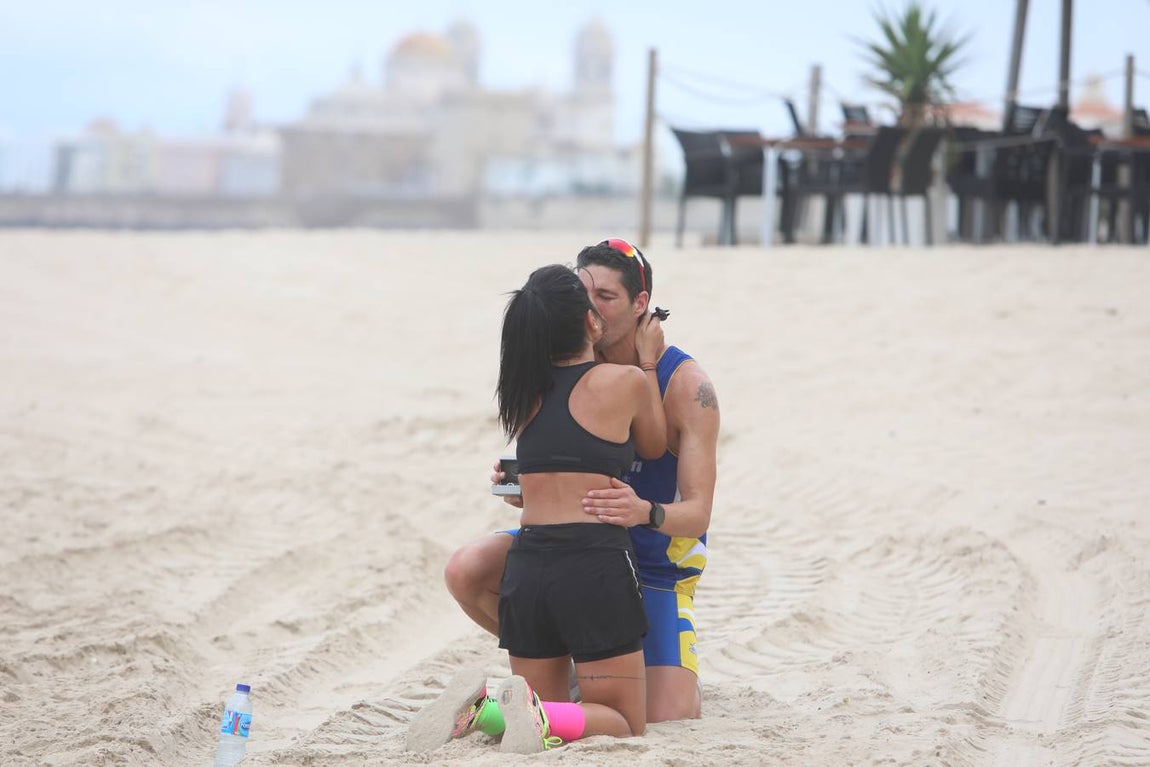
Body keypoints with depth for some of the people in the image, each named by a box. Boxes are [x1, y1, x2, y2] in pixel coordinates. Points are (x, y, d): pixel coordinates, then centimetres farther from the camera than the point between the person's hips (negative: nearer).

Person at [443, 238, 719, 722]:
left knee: (666, 720, -18)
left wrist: (645, 512, -48)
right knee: (466, 572, -21)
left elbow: (697, 513, -25)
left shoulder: (686, 384, -22)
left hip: (657, 560, -4)